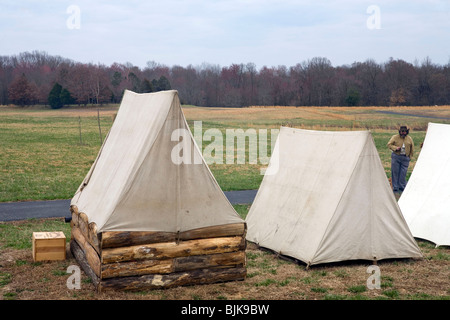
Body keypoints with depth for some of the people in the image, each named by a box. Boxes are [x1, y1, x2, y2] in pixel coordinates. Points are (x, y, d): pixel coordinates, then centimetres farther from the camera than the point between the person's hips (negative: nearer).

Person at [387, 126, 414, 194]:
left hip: (405, 158, 1)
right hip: (396, 157, -1)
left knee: (403, 173, -1)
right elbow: (389, 144, -2)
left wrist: (409, 157, 10)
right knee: (395, 172, -1)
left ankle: (402, 188, 10)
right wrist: (395, 148, -17)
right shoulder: (395, 137, 1)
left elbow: (412, 149, 14)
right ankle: (395, 188, 6)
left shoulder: (409, 139, 7)